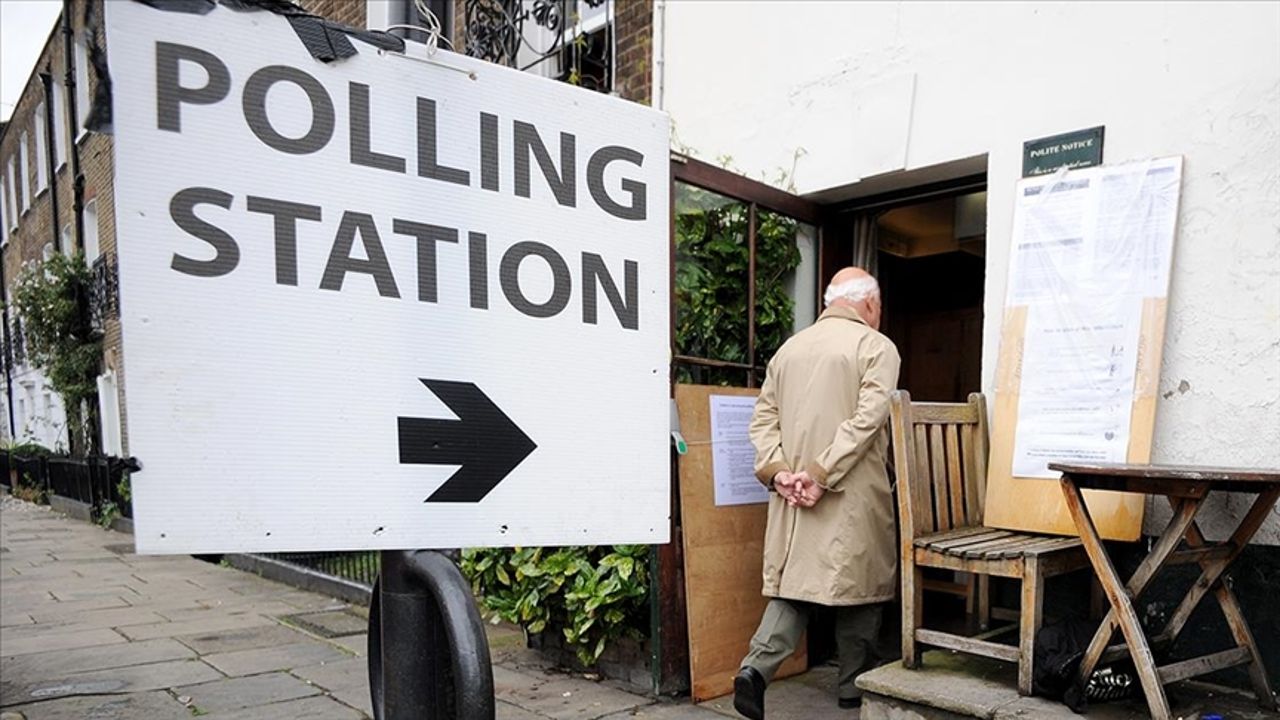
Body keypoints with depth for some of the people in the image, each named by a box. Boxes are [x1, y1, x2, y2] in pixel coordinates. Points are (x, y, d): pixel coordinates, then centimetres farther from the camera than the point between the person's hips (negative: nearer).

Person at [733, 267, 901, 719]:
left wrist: (776, 472, -2)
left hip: (791, 492, 4)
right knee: (857, 582, 10)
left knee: (794, 581, 10)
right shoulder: (877, 346, -3)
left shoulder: (789, 348, 12)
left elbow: (763, 418, 6)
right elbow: (866, 419, -16)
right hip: (853, 494, -4)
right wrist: (822, 475, -17)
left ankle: (757, 666, -6)